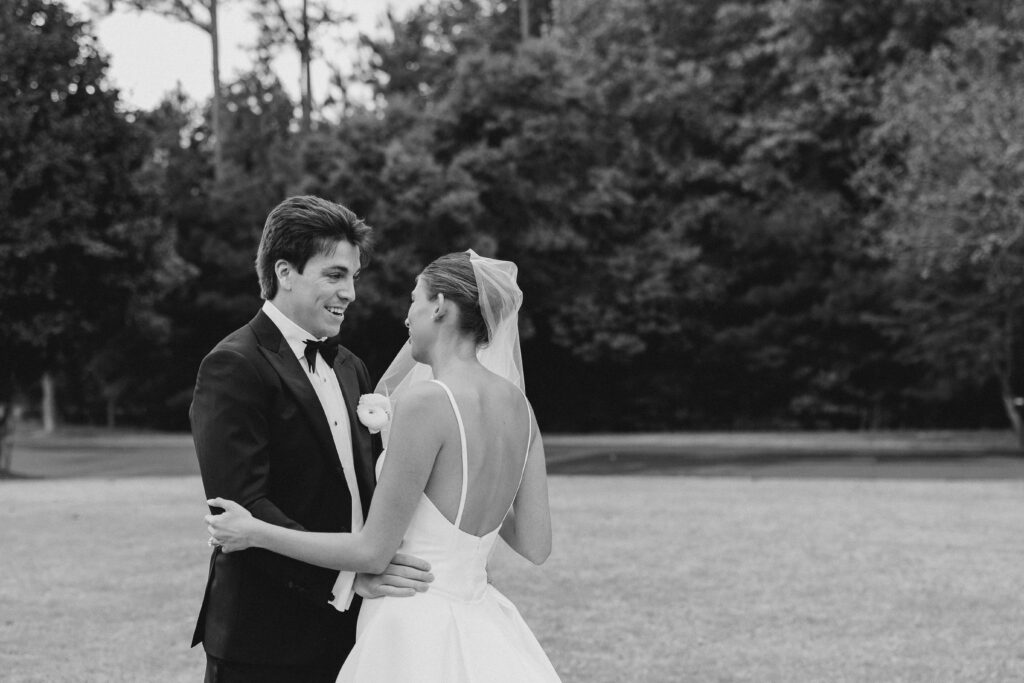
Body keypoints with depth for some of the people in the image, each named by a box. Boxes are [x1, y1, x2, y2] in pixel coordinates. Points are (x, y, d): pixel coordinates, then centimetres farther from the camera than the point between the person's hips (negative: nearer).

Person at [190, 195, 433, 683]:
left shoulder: (349, 368, 16)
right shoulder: (235, 367, -11)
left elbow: (370, 486, 14)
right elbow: (240, 508, -20)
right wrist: (348, 573, -26)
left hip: (345, 635, 7)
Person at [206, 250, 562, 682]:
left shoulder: (426, 401, -18)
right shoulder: (518, 406, 3)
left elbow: (373, 552, -15)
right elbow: (536, 545, 6)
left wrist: (255, 532, -5)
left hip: (417, 635, -7)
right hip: (480, 629, 7)